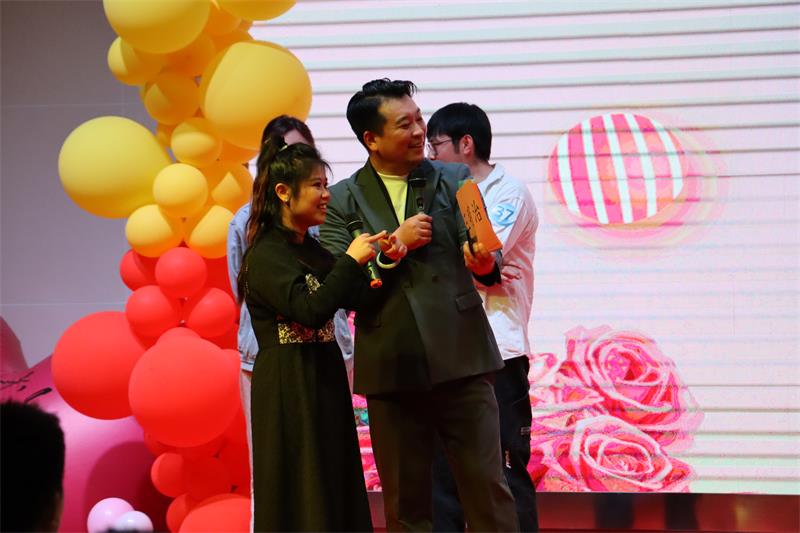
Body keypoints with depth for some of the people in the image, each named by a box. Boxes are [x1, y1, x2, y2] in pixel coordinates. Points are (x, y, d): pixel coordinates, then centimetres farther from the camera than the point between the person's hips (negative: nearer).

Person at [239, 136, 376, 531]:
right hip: (288, 383, -8)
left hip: (324, 377, 8)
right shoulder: (265, 255, -14)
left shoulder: (313, 249, 11)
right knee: (297, 490, -1)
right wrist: (350, 261, -17)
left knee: (335, 481, 11)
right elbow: (310, 310, -24)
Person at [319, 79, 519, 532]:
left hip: (460, 359, 0)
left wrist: (484, 261, -28)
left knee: (488, 490, -1)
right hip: (391, 369, 1)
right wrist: (396, 245, -11)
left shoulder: (454, 181, 6)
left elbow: (481, 251, -5)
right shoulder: (343, 200, 4)